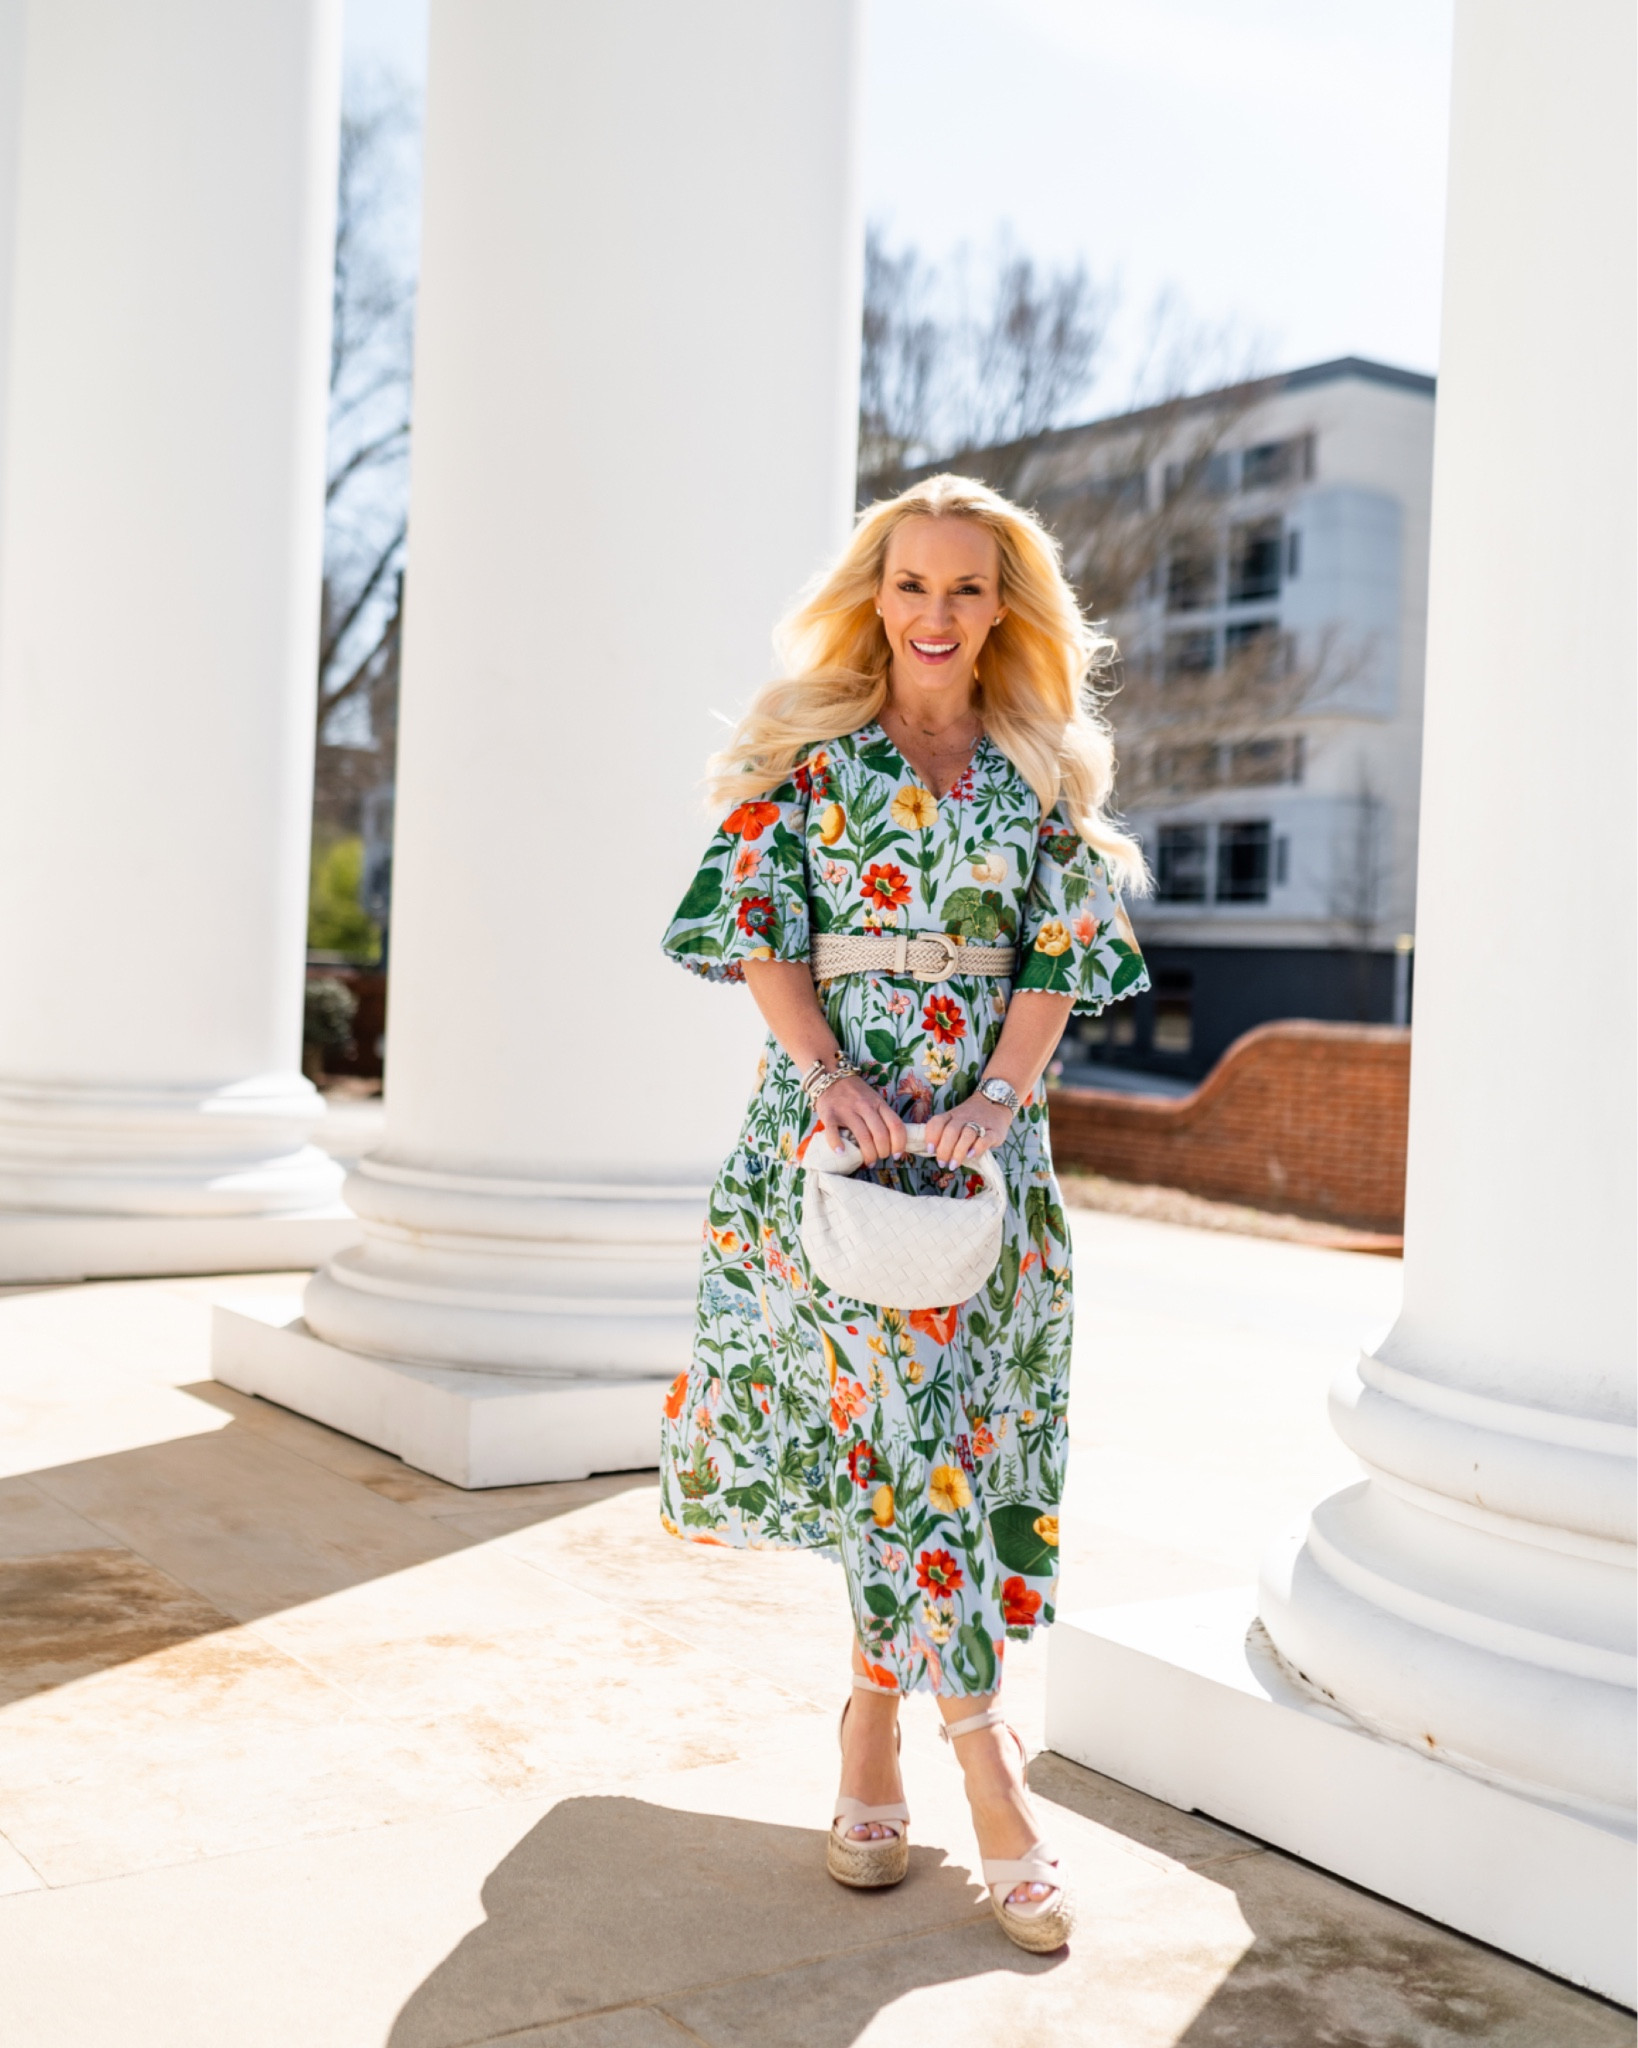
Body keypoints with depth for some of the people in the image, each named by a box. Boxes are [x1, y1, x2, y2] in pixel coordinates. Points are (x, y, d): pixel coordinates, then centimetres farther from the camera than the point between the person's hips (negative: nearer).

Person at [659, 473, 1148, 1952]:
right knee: (901, 1407, -9)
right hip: (836, 1118, -2)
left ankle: (877, 1717, 20)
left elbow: (1059, 950, 4)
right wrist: (830, 1072, -16)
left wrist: (1001, 1094, -12)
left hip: (984, 1131, 3)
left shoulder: (1046, 768, 9)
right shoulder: (804, 749, 4)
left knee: (937, 1412, 3)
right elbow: (758, 927, -2)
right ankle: (985, 1761, 1)